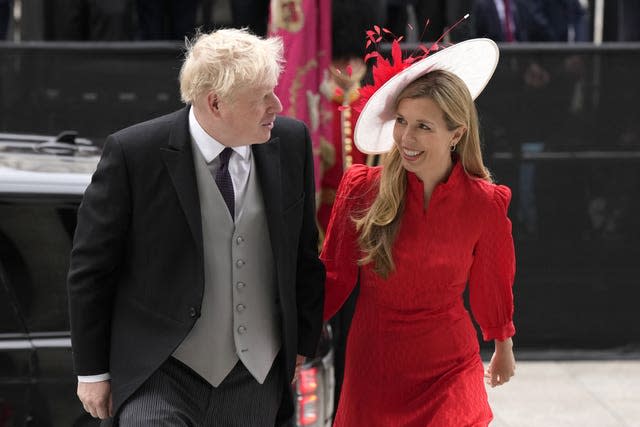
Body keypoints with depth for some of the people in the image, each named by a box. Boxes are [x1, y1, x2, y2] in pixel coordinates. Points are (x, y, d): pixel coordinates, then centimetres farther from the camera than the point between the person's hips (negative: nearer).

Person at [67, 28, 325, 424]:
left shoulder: (291, 141, -3)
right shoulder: (133, 153, -13)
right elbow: (91, 267, -5)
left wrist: (303, 342, 15)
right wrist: (93, 371, 0)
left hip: (258, 381, 4)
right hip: (161, 377, -3)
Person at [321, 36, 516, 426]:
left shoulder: (485, 204, -9)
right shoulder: (362, 188, -10)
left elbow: (492, 286, 6)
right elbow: (334, 277, -1)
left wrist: (503, 347, 19)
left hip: (449, 373, 0)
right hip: (371, 368, 1)